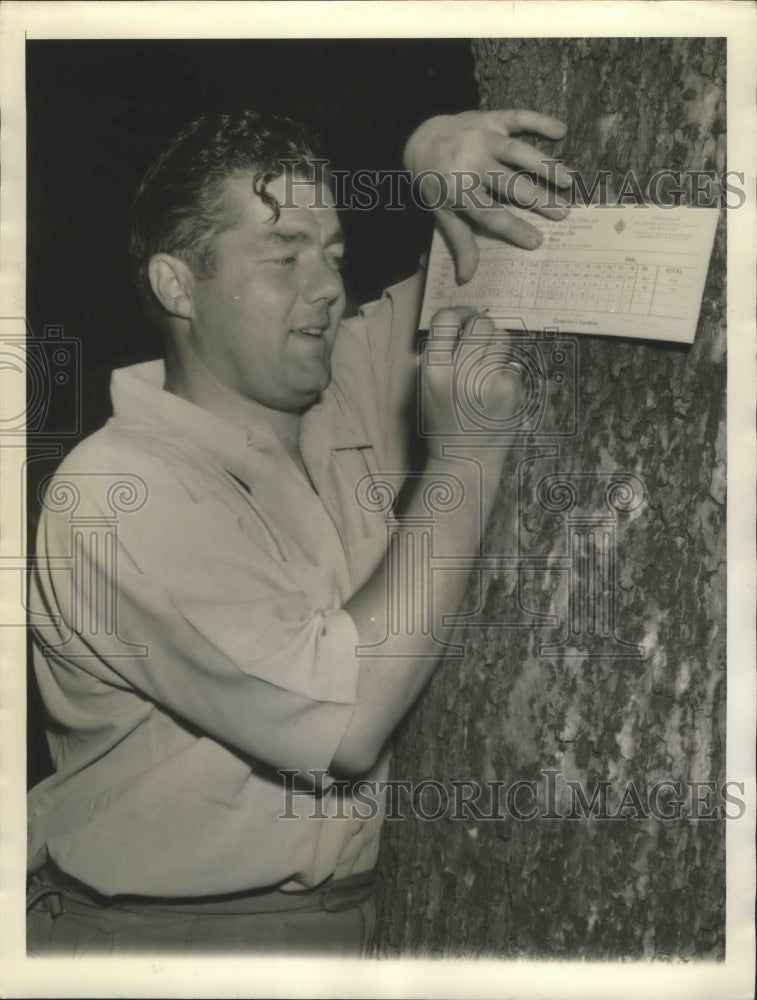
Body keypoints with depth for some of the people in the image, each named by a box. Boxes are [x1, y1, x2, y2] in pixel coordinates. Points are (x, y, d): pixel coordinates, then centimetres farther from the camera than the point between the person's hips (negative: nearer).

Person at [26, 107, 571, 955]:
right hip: (168, 927, -5)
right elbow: (342, 716, -26)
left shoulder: (350, 385, 2)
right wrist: (464, 459, -21)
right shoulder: (117, 492, -19)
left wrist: (432, 158, -7)